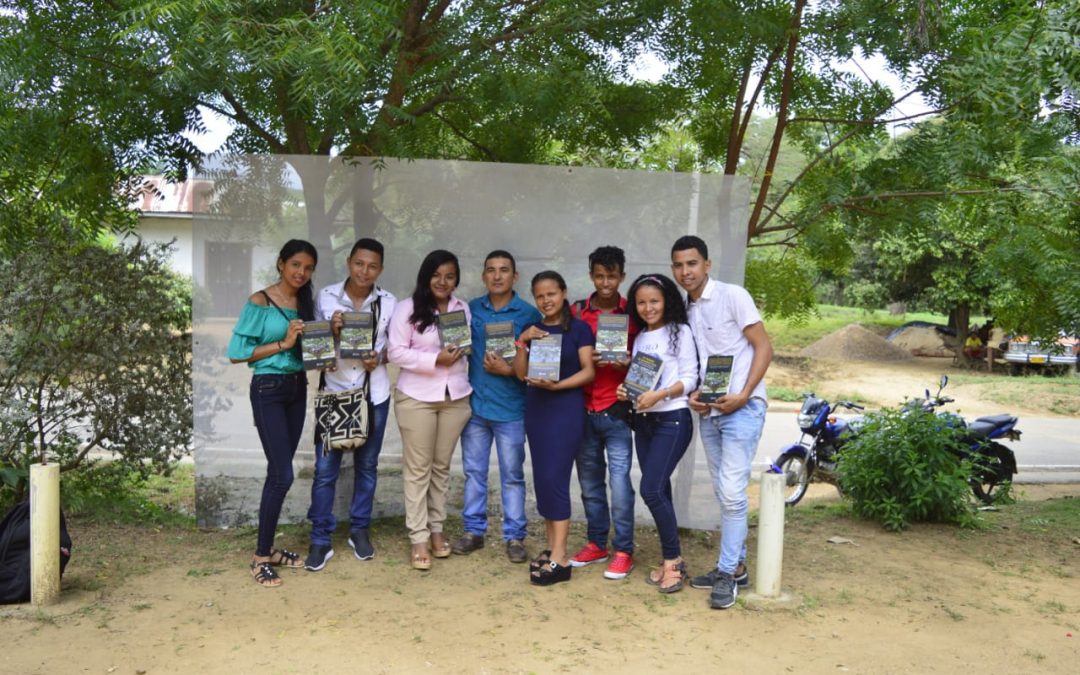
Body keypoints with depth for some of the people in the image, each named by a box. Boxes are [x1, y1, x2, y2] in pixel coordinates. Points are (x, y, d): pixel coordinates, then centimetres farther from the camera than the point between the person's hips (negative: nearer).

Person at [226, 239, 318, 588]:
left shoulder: (306, 302, 9)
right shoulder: (260, 302, -10)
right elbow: (236, 353, -12)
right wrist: (283, 343, -17)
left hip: (298, 388, 6)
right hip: (268, 390, -6)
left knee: (279, 472, 10)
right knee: (282, 474, -8)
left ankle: (268, 548, 21)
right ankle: (261, 557, 5)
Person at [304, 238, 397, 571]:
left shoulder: (388, 302, -1)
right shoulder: (326, 297, -4)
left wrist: (380, 359, -15)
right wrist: (333, 331, -21)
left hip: (374, 394, 1)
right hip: (334, 391, -1)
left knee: (366, 466, 12)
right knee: (325, 468, 0)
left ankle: (360, 530, 29)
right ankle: (321, 540, 12)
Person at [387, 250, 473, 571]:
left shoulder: (462, 308, 7)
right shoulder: (407, 309, -6)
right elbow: (396, 352, -12)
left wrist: (461, 354, -5)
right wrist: (436, 359, -18)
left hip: (455, 397, 4)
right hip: (416, 398, -4)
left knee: (442, 466, 13)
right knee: (418, 468, 3)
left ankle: (436, 529, 25)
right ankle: (418, 538, 10)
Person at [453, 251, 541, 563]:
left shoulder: (529, 314, -5)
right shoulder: (471, 309, 5)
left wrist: (509, 369, -17)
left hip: (510, 408, -3)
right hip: (474, 404, 3)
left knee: (512, 475, 6)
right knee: (473, 471, 12)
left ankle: (515, 536, 16)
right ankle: (474, 530, 25)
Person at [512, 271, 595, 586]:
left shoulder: (579, 328, -3)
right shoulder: (531, 329, 10)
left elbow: (588, 371, -8)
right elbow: (521, 373, 4)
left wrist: (556, 385, -20)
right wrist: (522, 342, -8)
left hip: (566, 407, -6)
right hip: (536, 407, 6)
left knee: (554, 478, -11)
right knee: (541, 478, 7)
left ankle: (560, 559, -9)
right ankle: (551, 547, 17)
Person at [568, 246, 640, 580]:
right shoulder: (577, 311, 6)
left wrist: (628, 362, -16)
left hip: (617, 409, -3)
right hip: (583, 408, 3)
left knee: (619, 481, -3)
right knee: (589, 482, 12)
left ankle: (624, 551, 9)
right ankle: (596, 544, 25)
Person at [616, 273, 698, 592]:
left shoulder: (680, 331, -4)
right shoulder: (640, 337, 14)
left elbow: (690, 378, -10)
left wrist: (658, 395, -23)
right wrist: (627, 390, -4)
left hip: (672, 420, -6)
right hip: (643, 421, 6)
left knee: (652, 490, -14)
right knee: (658, 491, 8)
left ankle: (672, 561, -1)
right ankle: (672, 559, 18)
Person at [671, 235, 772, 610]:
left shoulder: (733, 296, -8)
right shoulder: (685, 310, 12)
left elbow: (764, 348, -9)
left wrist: (743, 395, -17)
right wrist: (692, 394, 1)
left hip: (741, 409, -7)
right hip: (708, 411, 7)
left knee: (732, 492, -9)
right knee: (725, 494, 12)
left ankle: (727, 573, 2)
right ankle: (737, 566, 23)